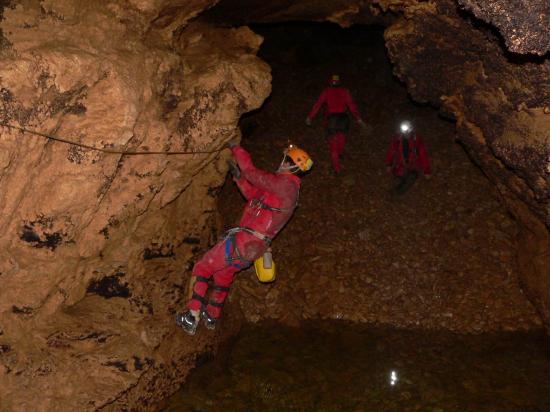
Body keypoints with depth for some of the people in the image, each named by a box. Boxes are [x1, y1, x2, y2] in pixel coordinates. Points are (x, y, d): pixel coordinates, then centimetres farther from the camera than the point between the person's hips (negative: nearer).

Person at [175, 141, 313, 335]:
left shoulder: (286, 183, -15)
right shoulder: (287, 188, 16)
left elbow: (252, 172, -16)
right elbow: (254, 195, 22)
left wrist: (236, 148, -4)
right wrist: (239, 177, 12)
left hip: (244, 241, -10)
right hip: (253, 248, 10)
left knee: (202, 268, -2)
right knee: (224, 273, 29)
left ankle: (192, 319, -3)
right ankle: (212, 316, 43)